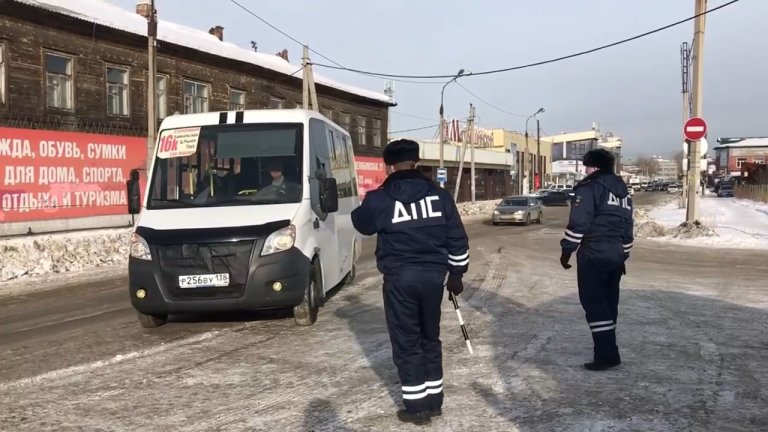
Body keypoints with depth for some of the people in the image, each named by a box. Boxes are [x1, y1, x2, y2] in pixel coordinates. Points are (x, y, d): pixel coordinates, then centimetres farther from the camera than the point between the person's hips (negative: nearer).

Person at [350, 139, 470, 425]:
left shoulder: (379, 198, -5)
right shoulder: (439, 194, 3)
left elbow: (361, 224, 16)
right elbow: (457, 239, 6)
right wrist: (456, 274, 16)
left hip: (400, 278, -3)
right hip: (433, 275, 4)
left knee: (407, 343, 7)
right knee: (430, 338, 17)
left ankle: (416, 407, 12)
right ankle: (434, 401, 26)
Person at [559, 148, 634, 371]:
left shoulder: (589, 187, -8)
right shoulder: (623, 190, 17)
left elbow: (578, 223, -16)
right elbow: (627, 226, 20)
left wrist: (567, 250, -8)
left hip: (593, 254, -8)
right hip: (616, 254, 8)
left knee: (594, 303, -5)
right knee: (609, 302, 14)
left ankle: (607, 354, -9)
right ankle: (607, 349, 20)